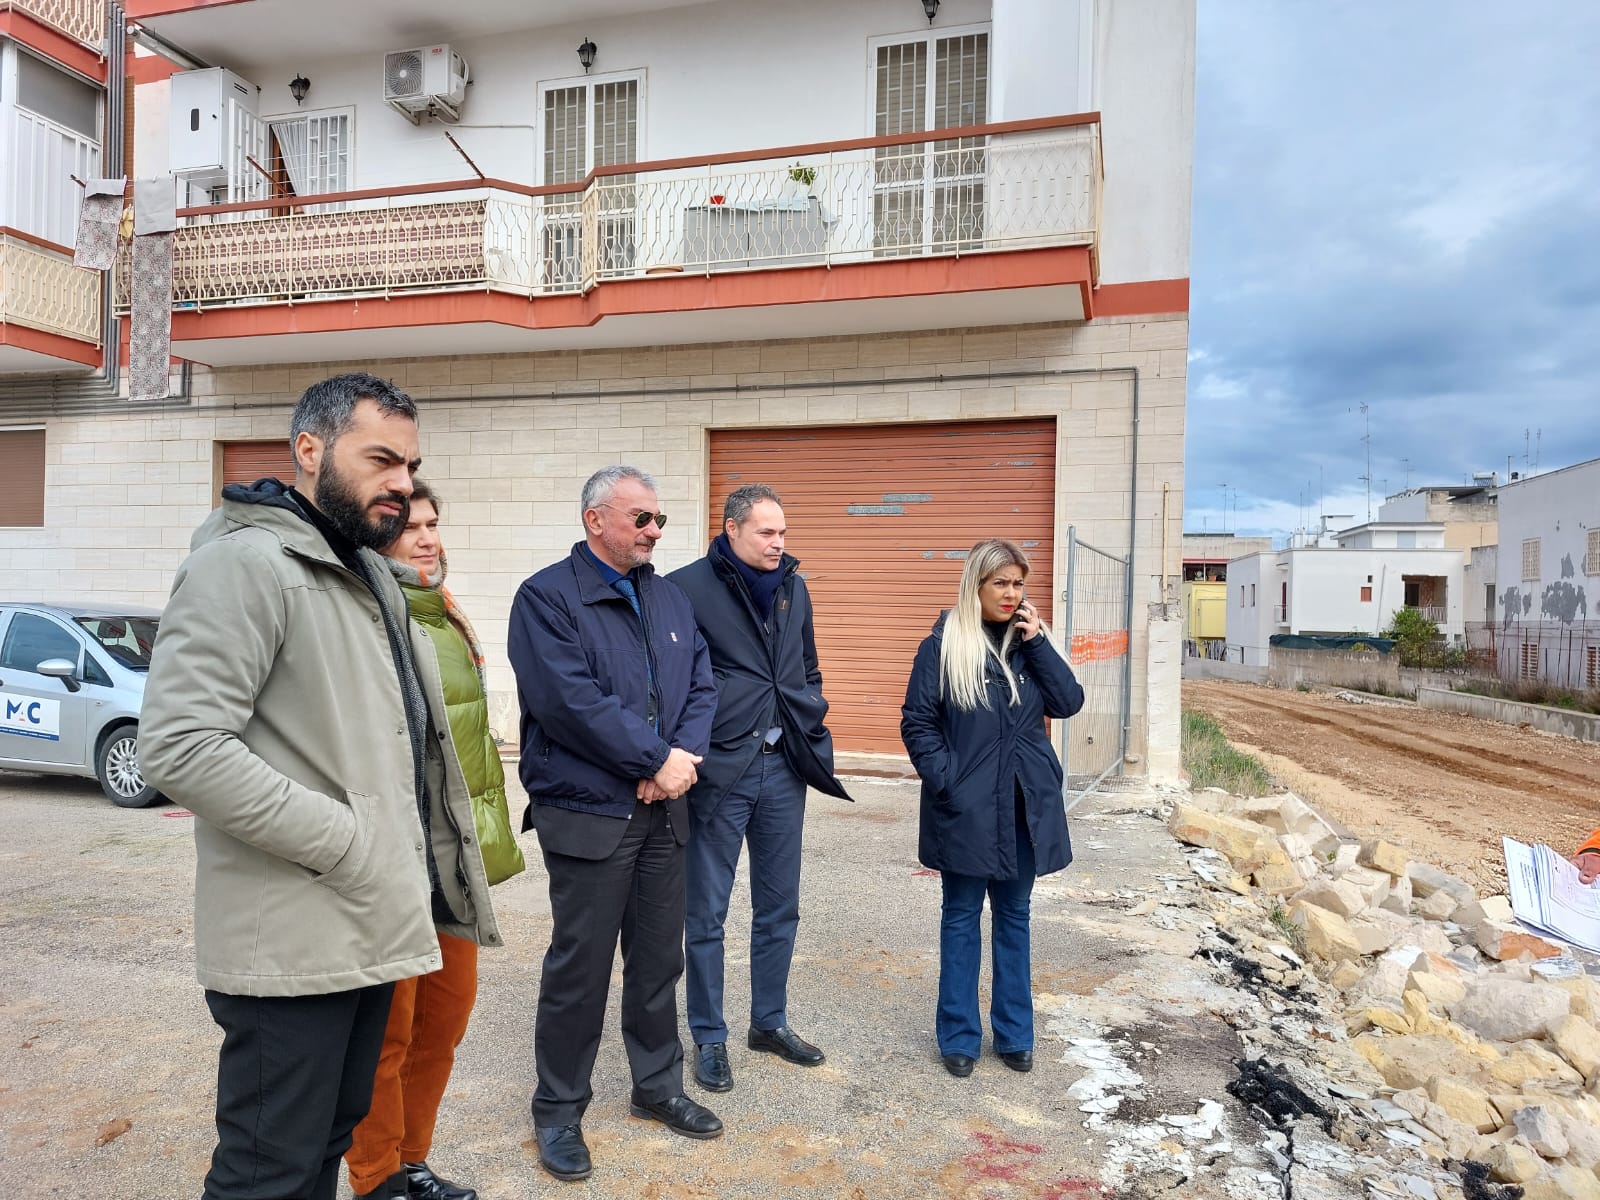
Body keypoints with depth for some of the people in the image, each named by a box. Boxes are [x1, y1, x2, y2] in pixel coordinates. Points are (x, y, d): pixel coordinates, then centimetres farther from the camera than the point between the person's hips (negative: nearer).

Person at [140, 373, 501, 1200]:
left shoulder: (370, 574, 15)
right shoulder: (246, 561, -14)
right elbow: (179, 747, -23)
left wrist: (402, 873, 12)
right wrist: (346, 845, -20)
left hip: (368, 928, 9)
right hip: (293, 941, -9)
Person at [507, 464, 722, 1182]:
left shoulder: (668, 598, 12)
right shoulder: (547, 598, -9)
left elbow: (700, 685, 7)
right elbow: (570, 700, -21)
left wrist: (685, 755, -11)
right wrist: (658, 758, -17)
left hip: (662, 811, 6)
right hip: (587, 817, -6)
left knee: (659, 959, 16)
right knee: (580, 968, 5)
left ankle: (658, 1087, 35)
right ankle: (558, 1111, 25)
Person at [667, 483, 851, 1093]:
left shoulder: (793, 588, 9)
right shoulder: (688, 587, -10)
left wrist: (811, 726, 11)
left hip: (783, 768, 6)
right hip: (720, 769, -5)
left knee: (779, 907, 16)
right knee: (707, 912, 7)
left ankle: (770, 1023, 34)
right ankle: (709, 1038, 24)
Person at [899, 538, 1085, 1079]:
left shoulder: (1027, 642, 6)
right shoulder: (943, 645, -7)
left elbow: (1069, 702, -3)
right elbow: (917, 723, -7)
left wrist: (1037, 642, -10)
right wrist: (947, 780, -15)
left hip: (1026, 805, 4)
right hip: (967, 809, -4)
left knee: (1014, 917, 15)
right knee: (962, 918, 9)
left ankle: (1014, 1033, 29)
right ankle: (959, 1037, 22)